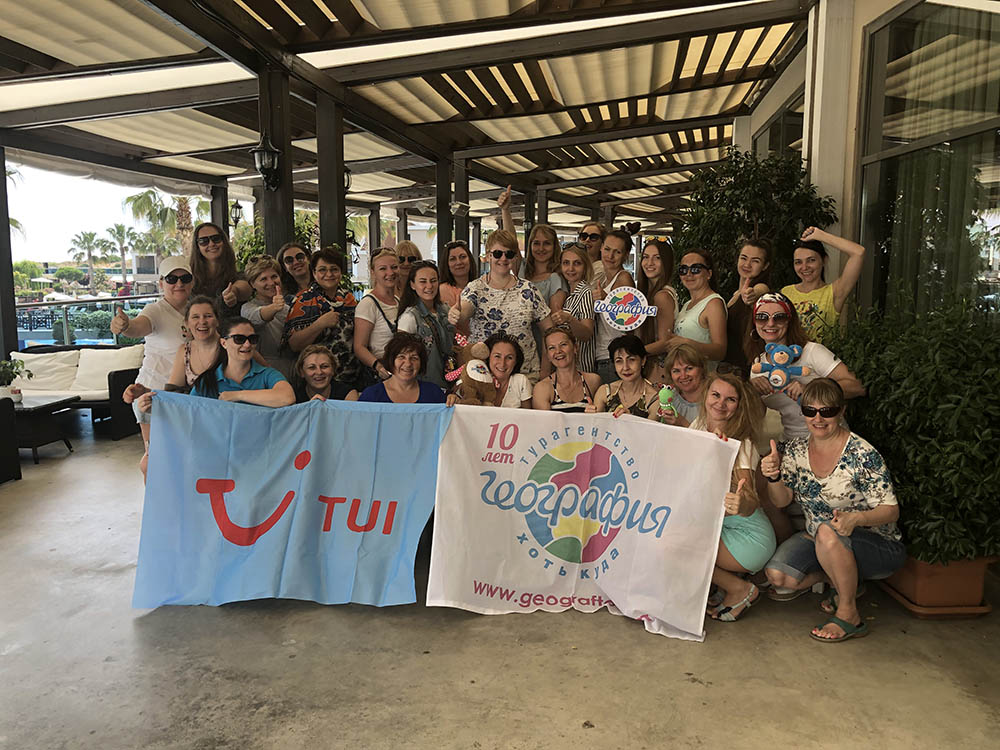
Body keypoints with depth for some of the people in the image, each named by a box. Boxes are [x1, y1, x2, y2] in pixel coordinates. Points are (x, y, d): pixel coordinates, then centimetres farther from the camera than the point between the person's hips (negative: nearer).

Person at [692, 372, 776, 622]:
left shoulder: (742, 445, -18)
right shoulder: (698, 426, 0)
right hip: (715, 524, 7)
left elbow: (751, 504, -27)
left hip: (748, 535, -7)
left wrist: (743, 503, -52)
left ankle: (740, 589, -1)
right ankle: (727, 574, 7)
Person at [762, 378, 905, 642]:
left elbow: (890, 510, -17)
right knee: (777, 575, -18)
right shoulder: (796, 449, -3)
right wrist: (773, 477, -22)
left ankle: (849, 615, -16)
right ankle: (846, 582, 10)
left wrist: (856, 518, -38)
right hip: (818, 541, 5)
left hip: (878, 546, -5)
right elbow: (781, 500, 1)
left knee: (827, 531, -37)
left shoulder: (862, 454, -19)